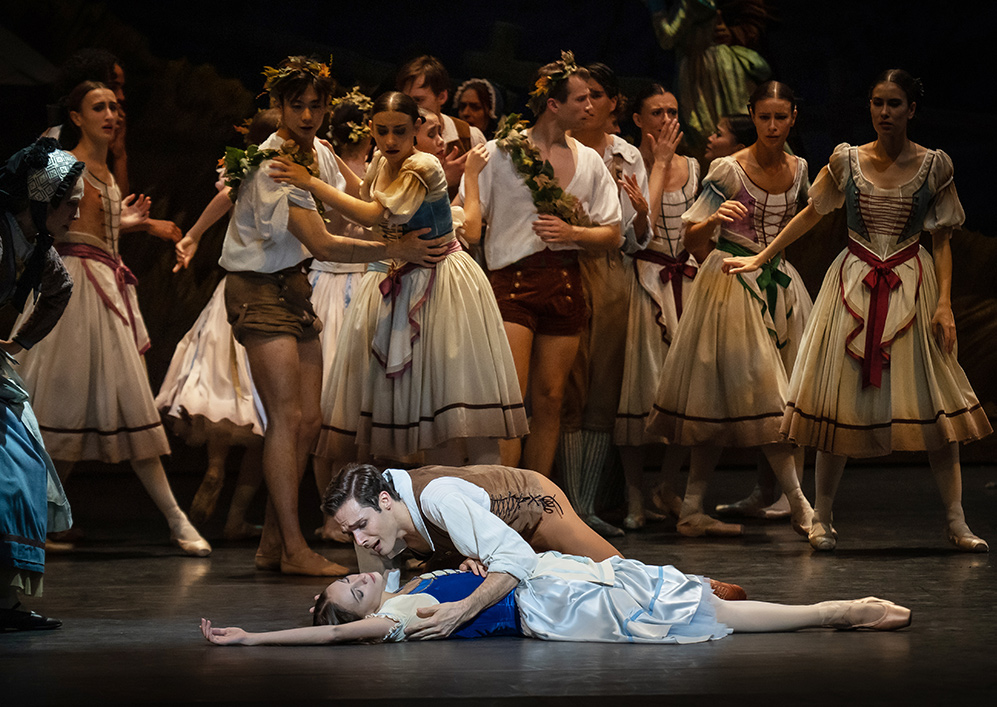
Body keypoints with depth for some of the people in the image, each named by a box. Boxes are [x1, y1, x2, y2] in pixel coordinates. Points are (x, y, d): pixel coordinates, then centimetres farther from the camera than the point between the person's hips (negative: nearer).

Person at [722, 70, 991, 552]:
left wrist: (944, 304, -6)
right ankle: (822, 517, 8)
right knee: (840, 399, -1)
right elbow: (811, 213, 14)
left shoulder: (933, 165, 0)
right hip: (853, 286, 1)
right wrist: (760, 258, 14)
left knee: (935, 403, -4)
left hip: (912, 287, 0)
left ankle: (955, 521, 2)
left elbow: (941, 240, 2)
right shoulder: (846, 160, 2)